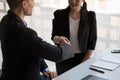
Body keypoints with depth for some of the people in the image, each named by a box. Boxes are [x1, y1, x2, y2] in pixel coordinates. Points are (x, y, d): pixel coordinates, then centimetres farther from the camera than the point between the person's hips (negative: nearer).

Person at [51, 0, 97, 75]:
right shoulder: (59, 14, -4)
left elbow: (92, 42, -4)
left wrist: (84, 62, -9)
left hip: (82, 59, 0)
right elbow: (54, 37, -3)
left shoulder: (90, 16, -6)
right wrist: (59, 39, -26)